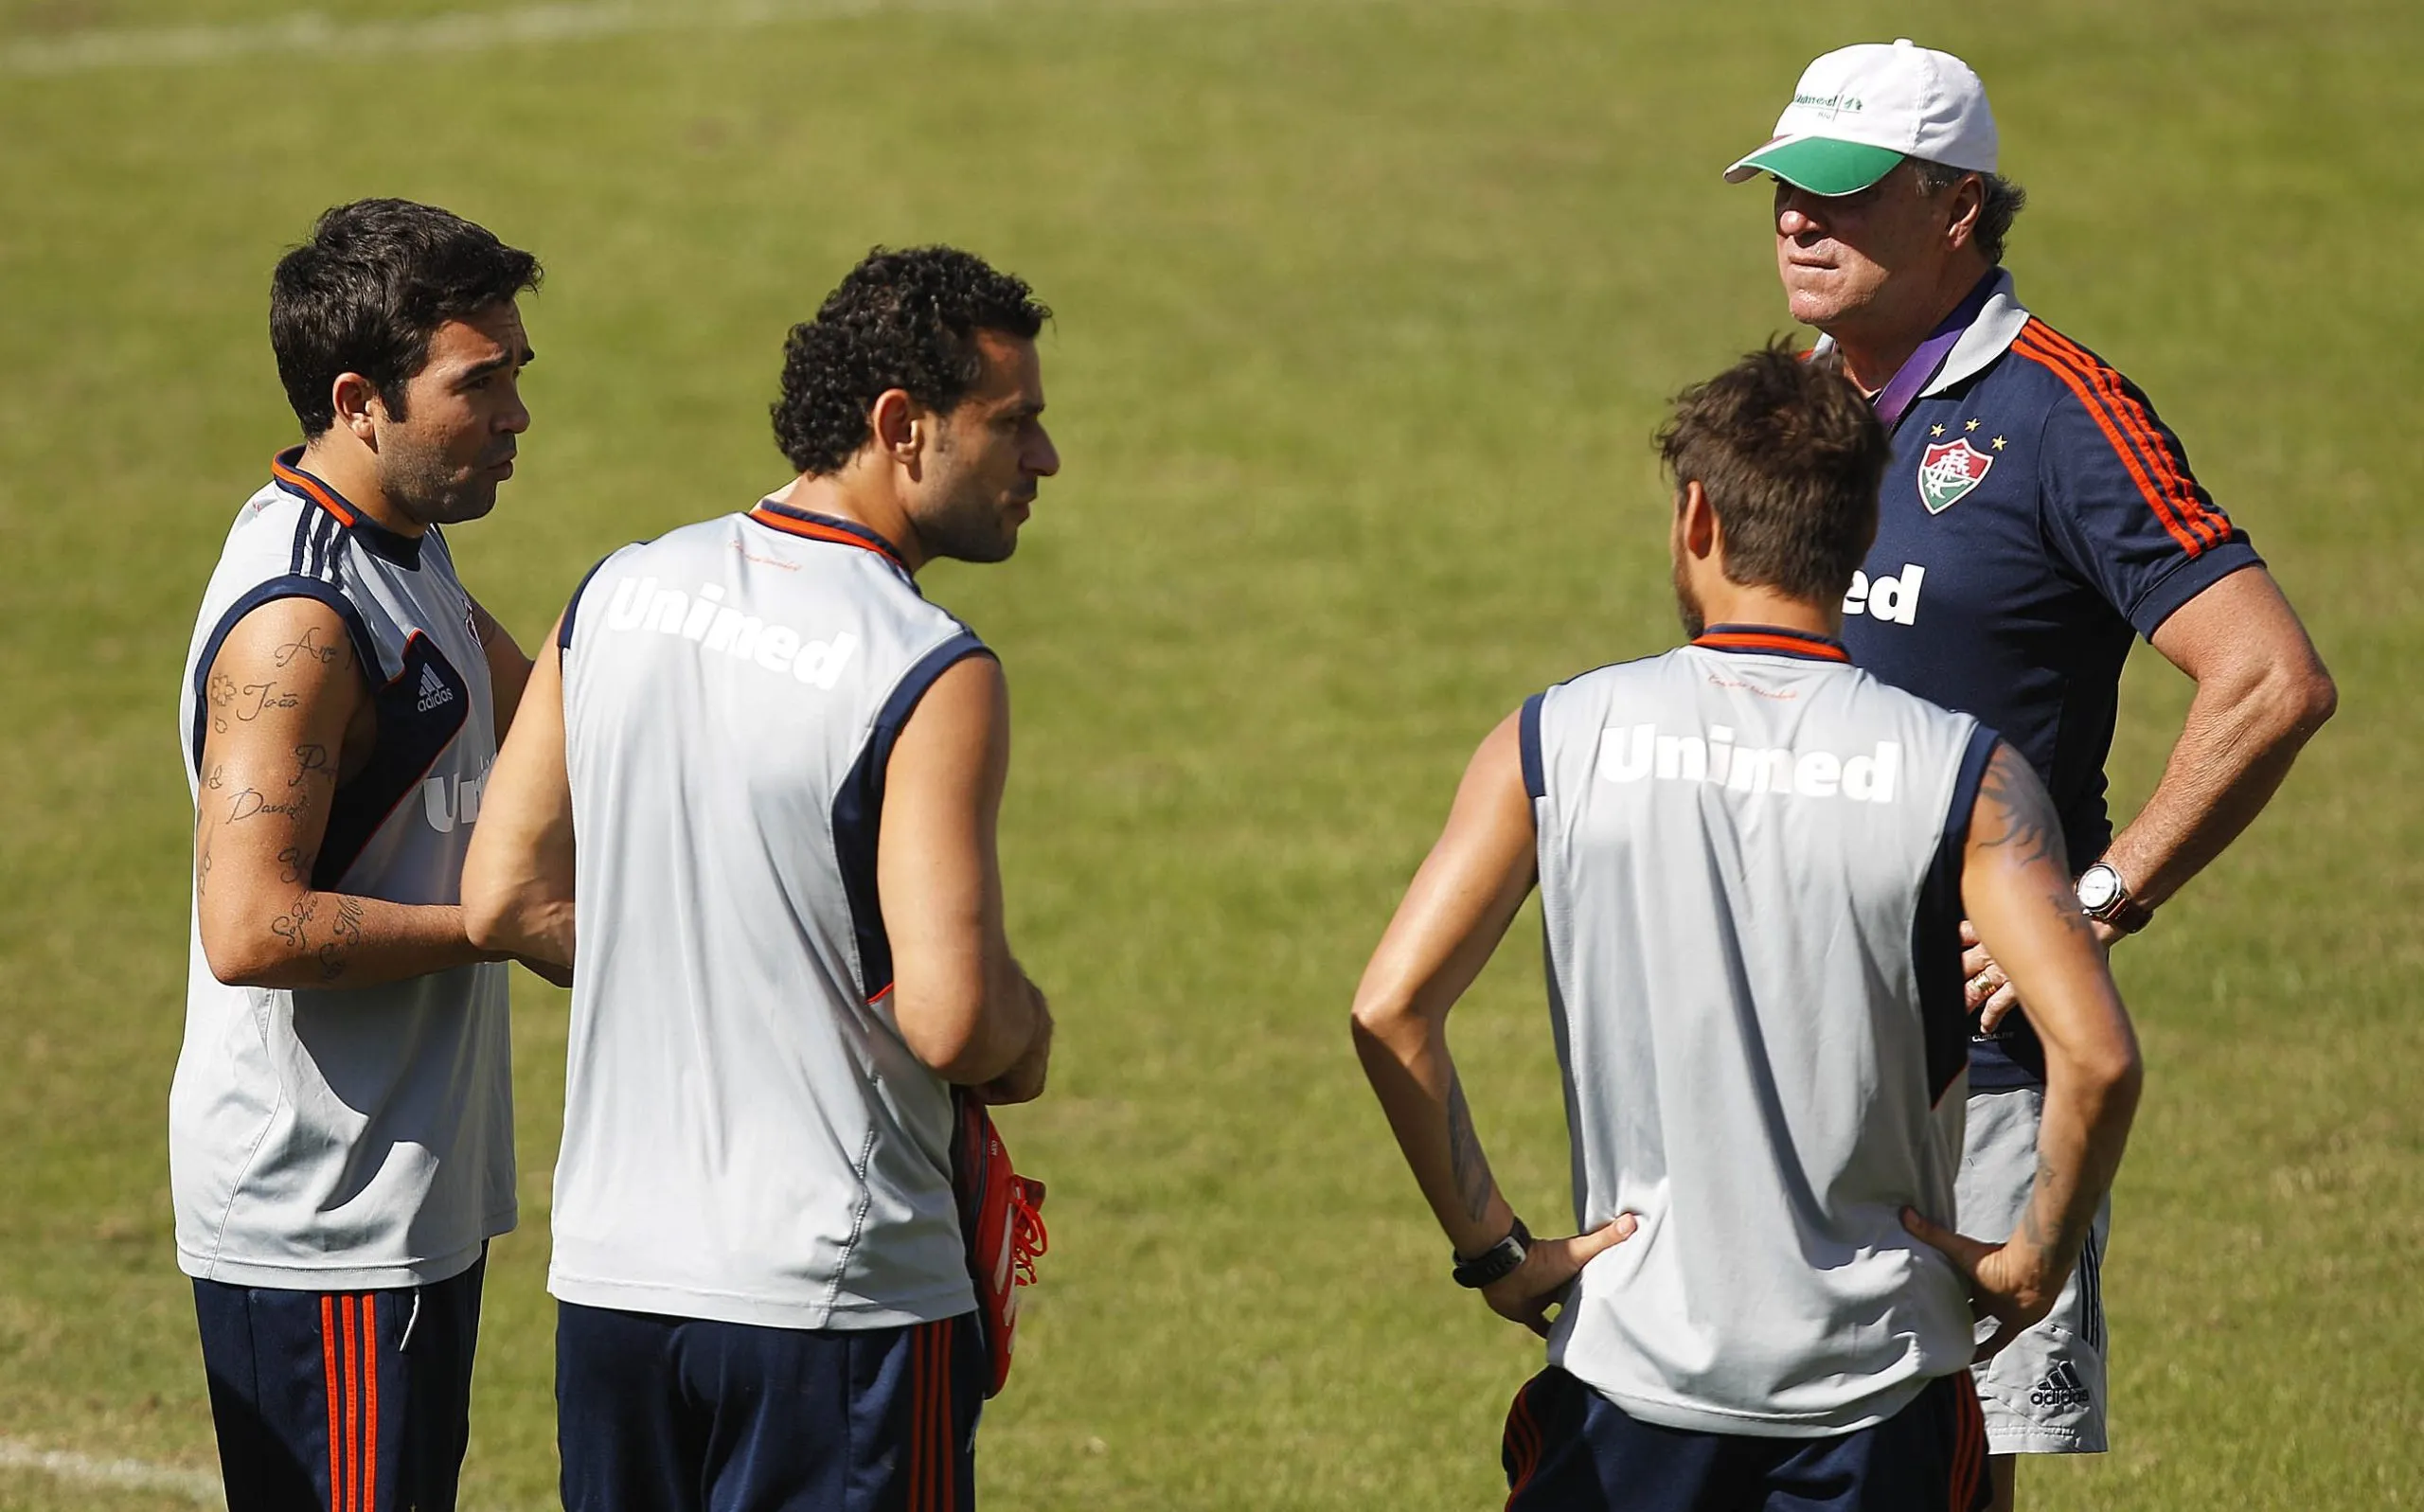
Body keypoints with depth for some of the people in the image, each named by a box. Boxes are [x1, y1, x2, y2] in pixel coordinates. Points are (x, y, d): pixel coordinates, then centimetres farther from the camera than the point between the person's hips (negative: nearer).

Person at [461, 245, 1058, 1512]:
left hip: (611, 1268, 6)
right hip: (835, 1295, -6)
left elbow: (505, 902, 8)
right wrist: (1026, 1035, 0)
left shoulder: (619, 596, 5)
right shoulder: (934, 676, -16)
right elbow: (948, 1016, -22)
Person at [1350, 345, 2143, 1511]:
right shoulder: (1962, 773, -6)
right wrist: (2034, 1260, -2)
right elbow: (2095, 1056, -17)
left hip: (1632, 1369, 1)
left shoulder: (1554, 745, -2)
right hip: (1876, 1390, -1)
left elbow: (1391, 1010, -9)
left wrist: (1492, 1248, 0)